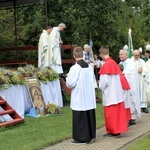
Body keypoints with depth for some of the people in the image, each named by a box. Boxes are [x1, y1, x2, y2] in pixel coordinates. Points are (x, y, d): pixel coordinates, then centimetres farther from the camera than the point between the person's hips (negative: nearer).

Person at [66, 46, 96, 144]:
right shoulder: (88, 66, 4)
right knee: (89, 116, 13)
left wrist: (68, 77, 2)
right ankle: (90, 135, 22)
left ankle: (82, 138, 6)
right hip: (89, 97, 7)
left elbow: (70, 84, -16)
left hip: (79, 98, -7)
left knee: (80, 118, 1)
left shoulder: (75, 68, -17)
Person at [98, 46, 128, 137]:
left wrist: (100, 86, 0)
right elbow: (118, 77, 11)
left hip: (109, 94, -7)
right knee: (117, 111, 12)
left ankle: (112, 131, 10)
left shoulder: (106, 65, -18)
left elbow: (104, 81, -21)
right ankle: (118, 129, 19)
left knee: (110, 113, 3)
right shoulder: (114, 63, 6)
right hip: (117, 92, 7)